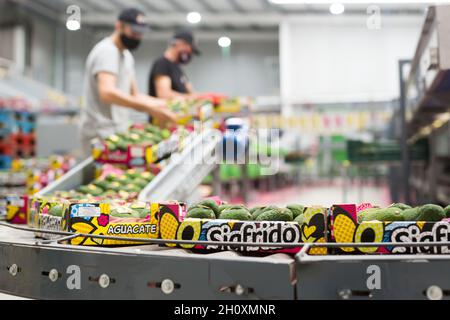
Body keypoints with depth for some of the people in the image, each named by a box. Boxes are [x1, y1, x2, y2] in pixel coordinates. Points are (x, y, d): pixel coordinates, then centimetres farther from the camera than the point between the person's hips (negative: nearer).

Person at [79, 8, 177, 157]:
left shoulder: (127, 56, 18)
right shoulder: (106, 51, -13)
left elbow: (134, 95, 18)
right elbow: (107, 93, -29)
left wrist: (161, 103, 0)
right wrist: (150, 108, -36)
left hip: (118, 131, 9)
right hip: (101, 133, -9)